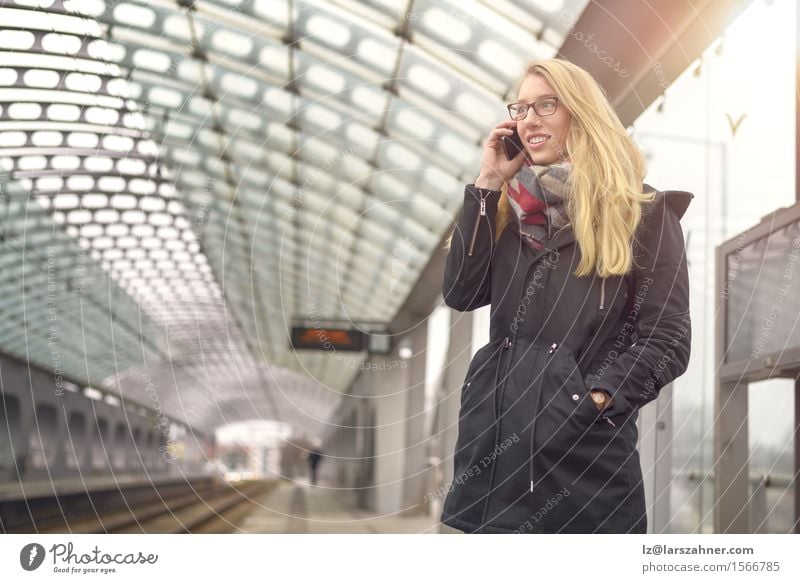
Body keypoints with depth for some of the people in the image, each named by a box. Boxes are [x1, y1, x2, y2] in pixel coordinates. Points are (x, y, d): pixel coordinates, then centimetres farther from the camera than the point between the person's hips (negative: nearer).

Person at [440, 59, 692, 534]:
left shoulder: (644, 214, 0)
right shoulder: (512, 207, 14)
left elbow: (667, 338, -4)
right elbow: (461, 294, 2)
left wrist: (596, 399, -17)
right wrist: (488, 185, 1)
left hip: (587, 446, -4)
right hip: (497, 440, 5)